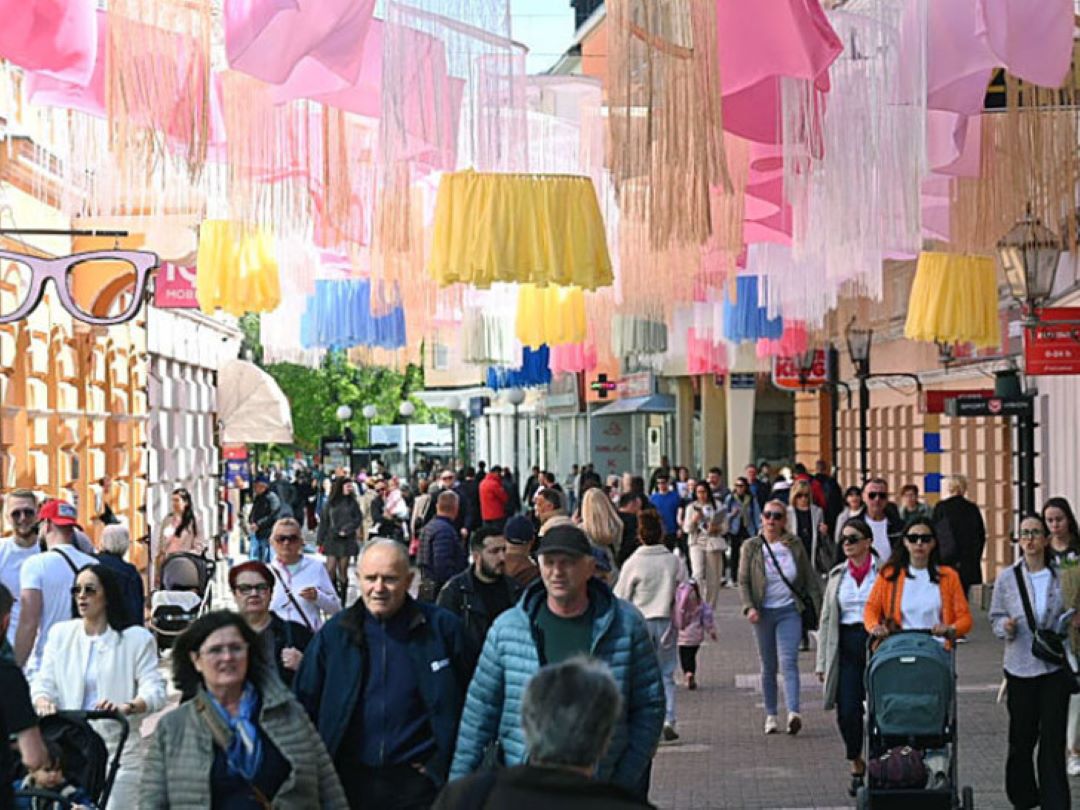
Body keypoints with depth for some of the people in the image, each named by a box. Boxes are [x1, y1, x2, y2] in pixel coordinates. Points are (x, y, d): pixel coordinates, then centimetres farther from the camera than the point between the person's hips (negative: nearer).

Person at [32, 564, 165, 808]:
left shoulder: (137, 639, 2)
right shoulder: (61, 633, 13)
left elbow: (154, 691, -7)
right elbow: (43, 681, 7)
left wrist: (126, 707, -28)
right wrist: (43, 702, -17)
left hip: (119, 749, -3)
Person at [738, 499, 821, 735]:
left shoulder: (794, 545, 2)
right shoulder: (751, 547, 1)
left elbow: (810, 578, 6)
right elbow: (743, 581, 1)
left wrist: (819, 606, 2)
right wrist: (749, 607, -14)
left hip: (790, 611, -1)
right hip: (764, 612, 1)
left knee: (789, 661, -15)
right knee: (768, 667, 7)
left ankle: (794, 712, -27)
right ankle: (770, 715, 16)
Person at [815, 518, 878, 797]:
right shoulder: (837, 576, 14)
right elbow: (827, 619, 15)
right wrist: (822, 662, 11)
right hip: (847, 647, 3)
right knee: (847, 711, -4)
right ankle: (857, 766, 15)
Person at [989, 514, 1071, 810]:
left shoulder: (1061, 576, 2)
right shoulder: (1007, 578, 3)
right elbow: (996, 618, 8)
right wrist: (1006, 626, -13)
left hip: (1054, 667, 0)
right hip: (1020, 667, 1)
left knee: (1053, 741, -2)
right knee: (1022, 739, 8)